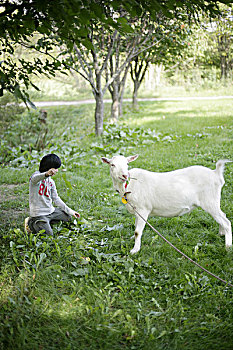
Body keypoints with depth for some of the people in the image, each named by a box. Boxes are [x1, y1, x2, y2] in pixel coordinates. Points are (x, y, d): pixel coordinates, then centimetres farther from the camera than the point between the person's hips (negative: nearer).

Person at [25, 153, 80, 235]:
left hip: (51, 211, 8)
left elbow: (56, 199, 14)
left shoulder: (51, 182, 10)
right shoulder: (37, 175, -13)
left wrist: (69, 211, 10)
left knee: (68, 216, 14)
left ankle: (46, 222, 17)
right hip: (39, 213, -8)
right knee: (48, 234, -16)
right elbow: (35, 178, -40)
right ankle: (31, 223, 6)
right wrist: (46, 174, -63)